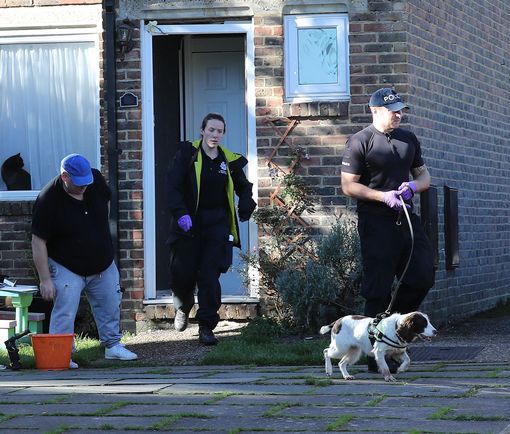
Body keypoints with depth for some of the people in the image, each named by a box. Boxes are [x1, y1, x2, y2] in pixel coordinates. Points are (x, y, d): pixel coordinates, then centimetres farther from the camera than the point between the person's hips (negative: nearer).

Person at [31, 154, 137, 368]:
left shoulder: (96, 180, -10)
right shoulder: (48, 199, -24)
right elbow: (38, 242, -20)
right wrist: (45, 279, -21)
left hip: (103, 264, 5)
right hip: (67, 268, -5)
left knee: (110, 306, 13)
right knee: (65, 312, -13)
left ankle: (112, 345, 29)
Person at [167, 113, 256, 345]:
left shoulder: (229, 160, 7)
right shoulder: (187, 153, -2)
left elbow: (243, 187, 22)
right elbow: (173, 186, -9)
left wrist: (245, 207, 3)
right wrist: (180, 213, -22)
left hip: (217, 223, 1)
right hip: (189, 222, -1)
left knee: (209, 276, -6)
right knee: (182, 273, 3)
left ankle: (206, 327, 0)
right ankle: (183, 306, 36)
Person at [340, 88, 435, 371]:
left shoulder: (408, 140, 14)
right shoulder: (360, 142, -5)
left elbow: (424, 175, 20)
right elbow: (349, 186, -8)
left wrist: (413, 186, -3)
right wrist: (383, 196, -18)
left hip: (406, 219, 6)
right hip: (376, 223, -6)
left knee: (423, 277, 1)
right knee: (378, 288, -3)